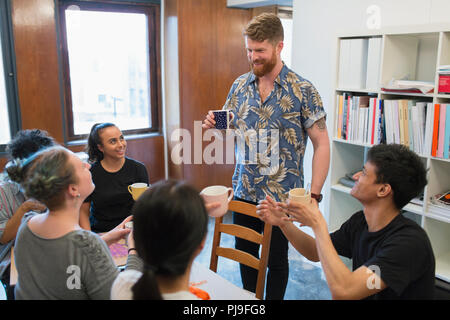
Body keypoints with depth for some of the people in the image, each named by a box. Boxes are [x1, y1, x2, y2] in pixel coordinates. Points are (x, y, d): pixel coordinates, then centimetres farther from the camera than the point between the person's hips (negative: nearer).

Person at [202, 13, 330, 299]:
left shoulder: (303, 90, -12)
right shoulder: (240, 85, 3)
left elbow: (322, 144, -10)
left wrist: (314, 195, -16)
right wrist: (214, 125, -11)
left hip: (282, 196, -4)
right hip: (244, 191, 5)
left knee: (276, 258, 12)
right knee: (244, 252, 18)